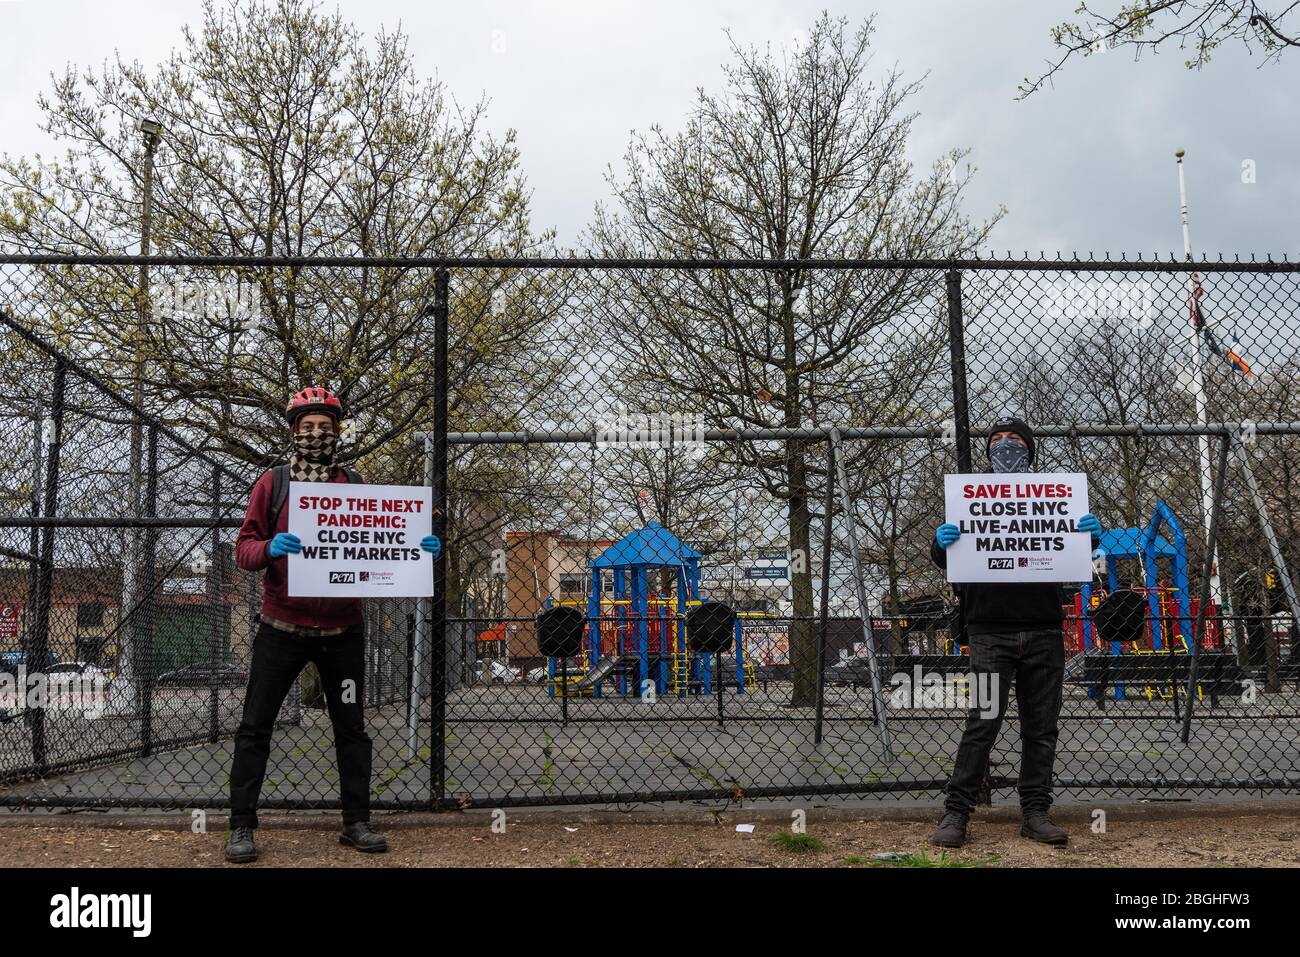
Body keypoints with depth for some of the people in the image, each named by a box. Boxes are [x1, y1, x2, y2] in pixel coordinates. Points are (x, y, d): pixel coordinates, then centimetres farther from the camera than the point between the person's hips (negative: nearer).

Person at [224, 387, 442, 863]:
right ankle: (241, 827, 12)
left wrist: (418, 549, -13)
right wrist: (269, 548, -26)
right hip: (282, 625, -2)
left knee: (351, 727, 9)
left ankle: (356, 822, 20)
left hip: (342, 629, 2)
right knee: (255, 727, 1)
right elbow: (244, 547, -3)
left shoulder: (354, 483, 6)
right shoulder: (273, 482, 1)